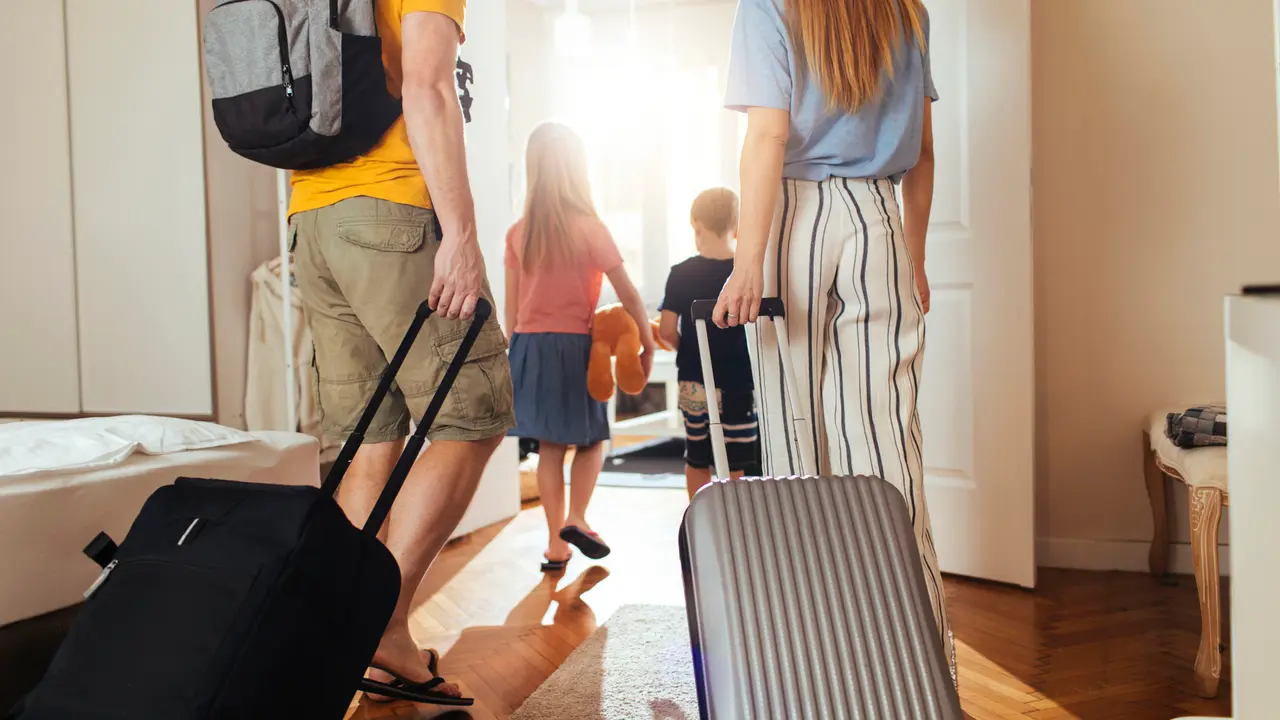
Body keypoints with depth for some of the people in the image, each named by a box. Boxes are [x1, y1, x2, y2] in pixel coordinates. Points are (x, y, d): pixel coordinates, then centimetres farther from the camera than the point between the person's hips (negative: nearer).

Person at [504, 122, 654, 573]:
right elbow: (628, 293, -5)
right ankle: (575, 518, -1)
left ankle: (556, 542, 10)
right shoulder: (589, 227, -7)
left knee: (550, 444, 8)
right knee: (592, 438, 14)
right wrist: (647, 343, 5)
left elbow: (512, 307, 7)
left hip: (529, 346, 4)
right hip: (574, 346, -3)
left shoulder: (518, 233, 4)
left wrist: (516, 354, 16)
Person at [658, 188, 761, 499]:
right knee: (734, 462, 6)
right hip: (737, 383, -1)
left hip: (693, 382, 2)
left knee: (697, 459, 16)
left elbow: (667, 331, -8)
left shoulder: (681, 274, -5)